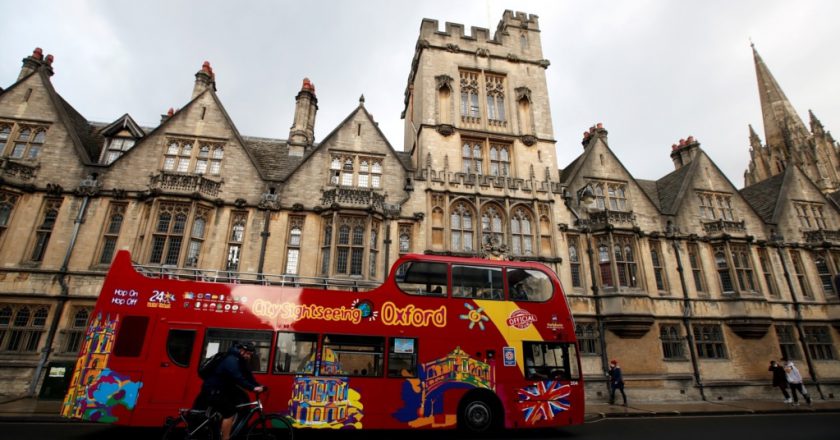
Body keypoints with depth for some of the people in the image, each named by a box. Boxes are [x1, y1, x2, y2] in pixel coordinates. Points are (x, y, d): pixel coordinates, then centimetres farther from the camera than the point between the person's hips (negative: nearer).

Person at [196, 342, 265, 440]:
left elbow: (248, 375, 3)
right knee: (229, 412, -15)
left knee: (243, 399, -1)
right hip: (212, 389, -9)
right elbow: (238, 378, -35)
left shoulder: (241, 361, 6)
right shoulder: (231, 360, -25)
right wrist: (253, 388, -38)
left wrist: (258, 386, -10)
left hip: (224, 387, 9)